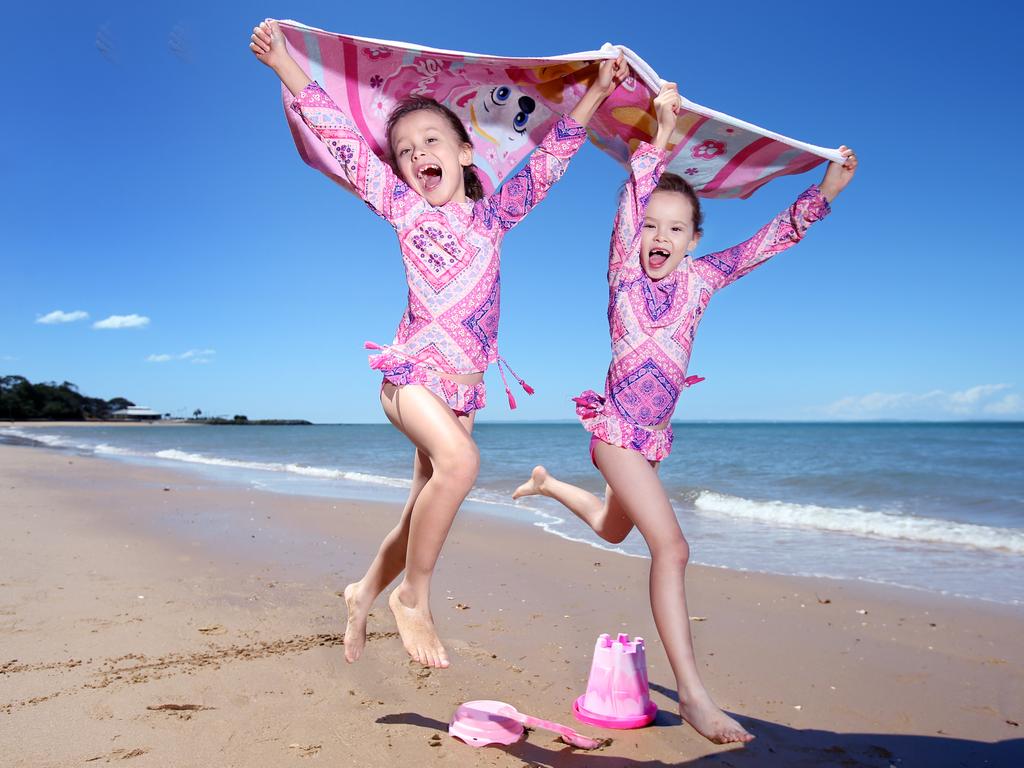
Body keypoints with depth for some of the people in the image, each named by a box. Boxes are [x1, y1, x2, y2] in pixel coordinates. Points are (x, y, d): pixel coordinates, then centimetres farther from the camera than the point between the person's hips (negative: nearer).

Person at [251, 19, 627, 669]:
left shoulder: (492, 215, 11)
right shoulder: (401, 206, 5)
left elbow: (550, 158, 9)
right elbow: (341, 137, 2)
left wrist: (596, 92, 2)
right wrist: (285, 64, 0)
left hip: (464, 385, 4)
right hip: (412, 370, -4)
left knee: (427, 510, 9)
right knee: (459, 462, -32)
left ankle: (365, 593, 33)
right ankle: (413, 597, -12)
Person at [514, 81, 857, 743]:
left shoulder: (700, 280, 0)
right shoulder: (625, 273, -8)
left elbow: (772, 239, -3)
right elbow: (632, 203, -21)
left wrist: (826, 191, -13)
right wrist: (660, 137, -27)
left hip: (653, 436, 6)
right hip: (616, 426, -6)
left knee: (614, 529, 28)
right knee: (672, 547, -17)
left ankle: (548, 484, 56)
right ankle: (693, 694, -12)